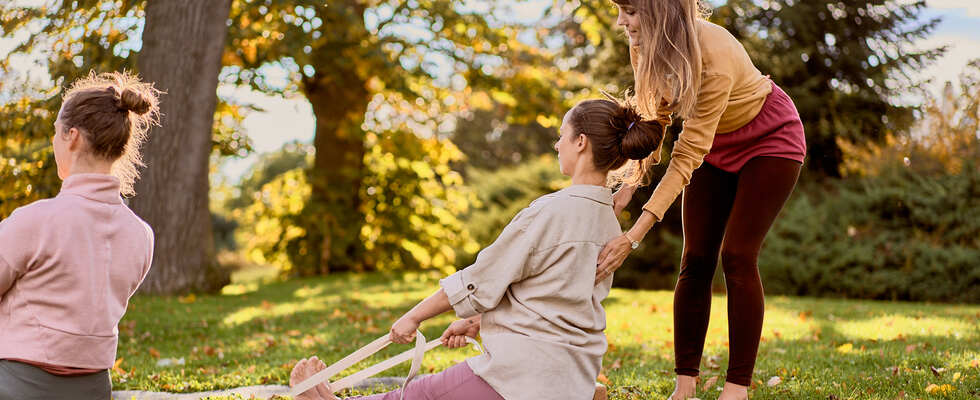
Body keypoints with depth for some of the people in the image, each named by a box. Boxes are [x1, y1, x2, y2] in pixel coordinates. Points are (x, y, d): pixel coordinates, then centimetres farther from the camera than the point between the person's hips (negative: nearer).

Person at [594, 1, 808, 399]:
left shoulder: (714, 57, -38)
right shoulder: (643, 45, -18)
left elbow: (687, 156, -37)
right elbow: (652, 117, -4)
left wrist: (633, 237, -41)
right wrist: (631, 182, -19)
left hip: (770, 139, -6)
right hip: (717, 142, 6)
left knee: (736, 255, -14)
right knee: (695, 259, -2)